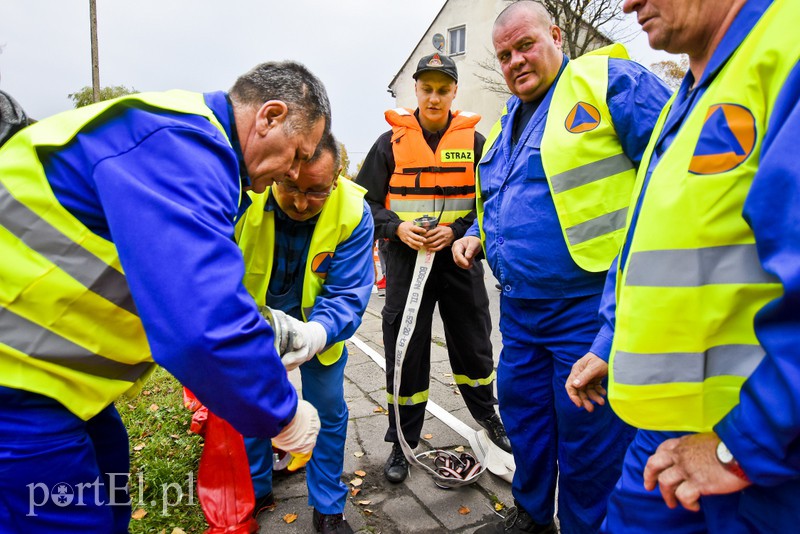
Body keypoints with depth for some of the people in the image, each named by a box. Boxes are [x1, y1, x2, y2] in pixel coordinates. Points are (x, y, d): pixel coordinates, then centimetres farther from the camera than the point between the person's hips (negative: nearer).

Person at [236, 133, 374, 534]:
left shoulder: (354, 214, -28)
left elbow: (348, 296, -28)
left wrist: (316, 334, -48)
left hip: (317, 322, 0)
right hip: (254, 317, 1)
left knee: (329, 410, 5)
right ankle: (256, 491, 42)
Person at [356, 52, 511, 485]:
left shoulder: (474, 141, 4)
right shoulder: (391, 142, 3)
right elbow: (366, 202, 4)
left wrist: (456, 229, -13)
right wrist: (396, 227, -14)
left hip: (459, 258, 1)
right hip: (406, 257, 0)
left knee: (473, 342, 13)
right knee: (405, 351, 5)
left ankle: (487, 415, 40)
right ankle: (403, 441, 23)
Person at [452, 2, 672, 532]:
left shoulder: (606, 79, -5)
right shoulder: (506, 123, 18)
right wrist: (476, 236, 11)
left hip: (589, 303, -8)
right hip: (520, 305, 8)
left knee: (586, 429, 4)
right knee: (522, 407, 19)